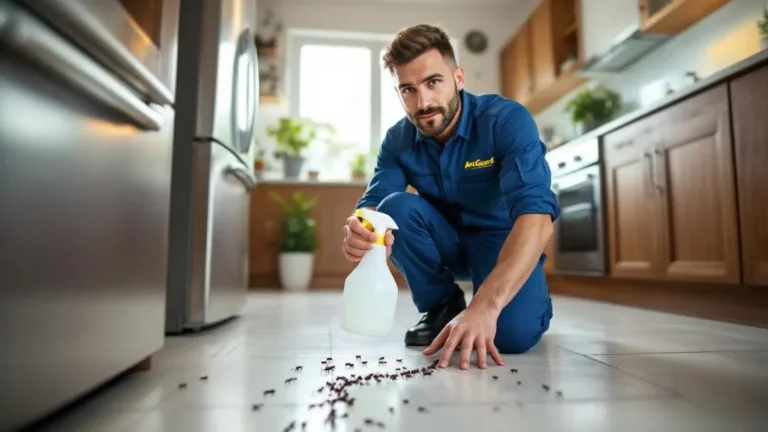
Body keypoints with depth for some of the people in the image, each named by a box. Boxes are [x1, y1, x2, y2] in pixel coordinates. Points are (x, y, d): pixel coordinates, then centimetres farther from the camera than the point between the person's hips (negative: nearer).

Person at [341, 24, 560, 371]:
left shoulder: (508, 120, -24)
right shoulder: (398, 140, -9)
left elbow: (536, 216, -36)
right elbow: (373, 203, -19)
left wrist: (485, 305, -48)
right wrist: (361, 233, -46)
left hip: (504, 241, -4)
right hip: (448, 241, 4)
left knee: (513, 333, -31)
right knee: (395, 207, -25)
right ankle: (441, 307, -3)